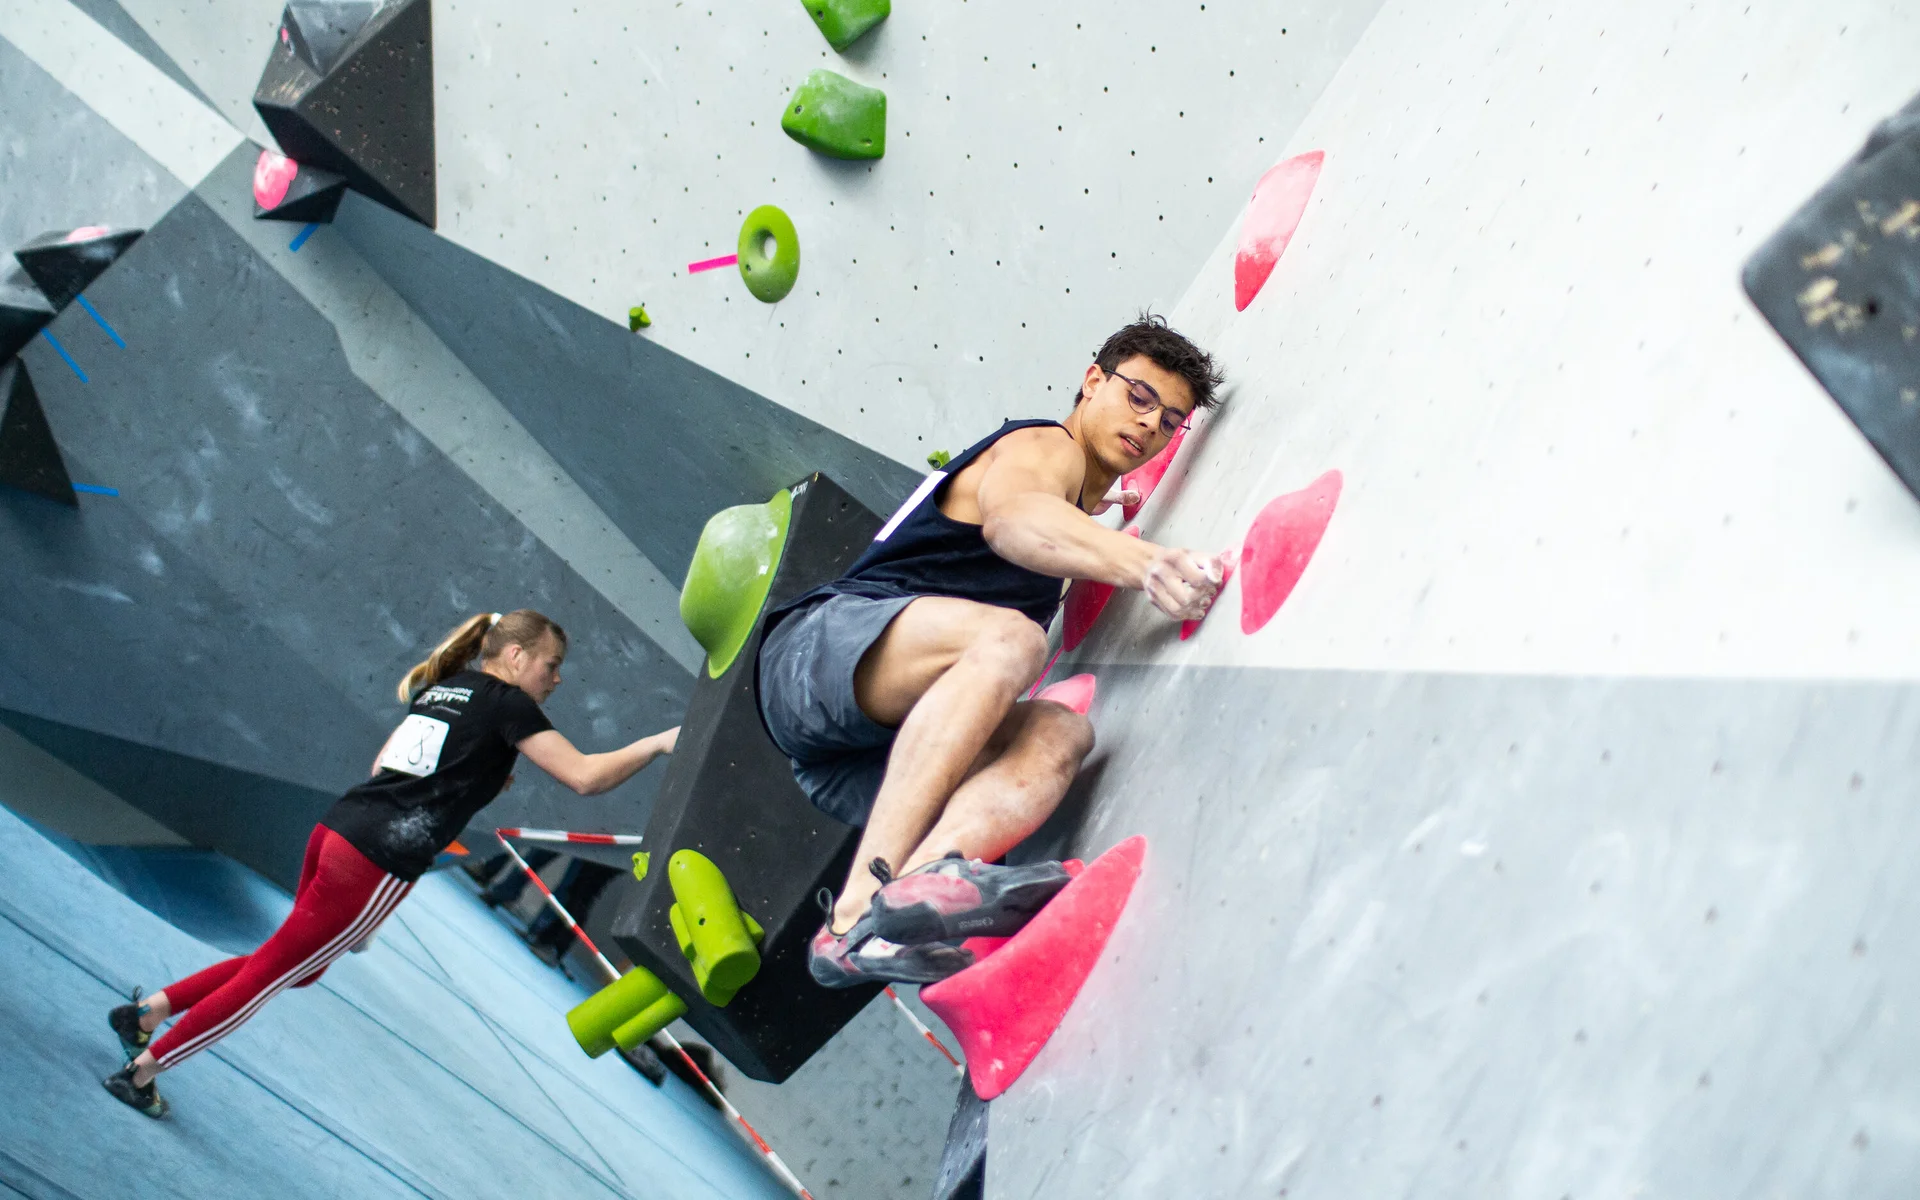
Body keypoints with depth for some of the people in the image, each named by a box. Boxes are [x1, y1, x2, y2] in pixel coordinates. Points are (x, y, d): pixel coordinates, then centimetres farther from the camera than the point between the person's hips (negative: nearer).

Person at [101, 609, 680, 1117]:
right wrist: (658, 743, -6)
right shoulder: (508, 704, -5)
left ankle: (148, 1009, 25)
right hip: (376, 865, -8)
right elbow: (585, 776, -13)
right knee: (269, 973, 5)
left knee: (298, 969, 25)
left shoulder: (441, 687, 19)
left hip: (336, 827, 8)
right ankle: (142, 1070, 15)